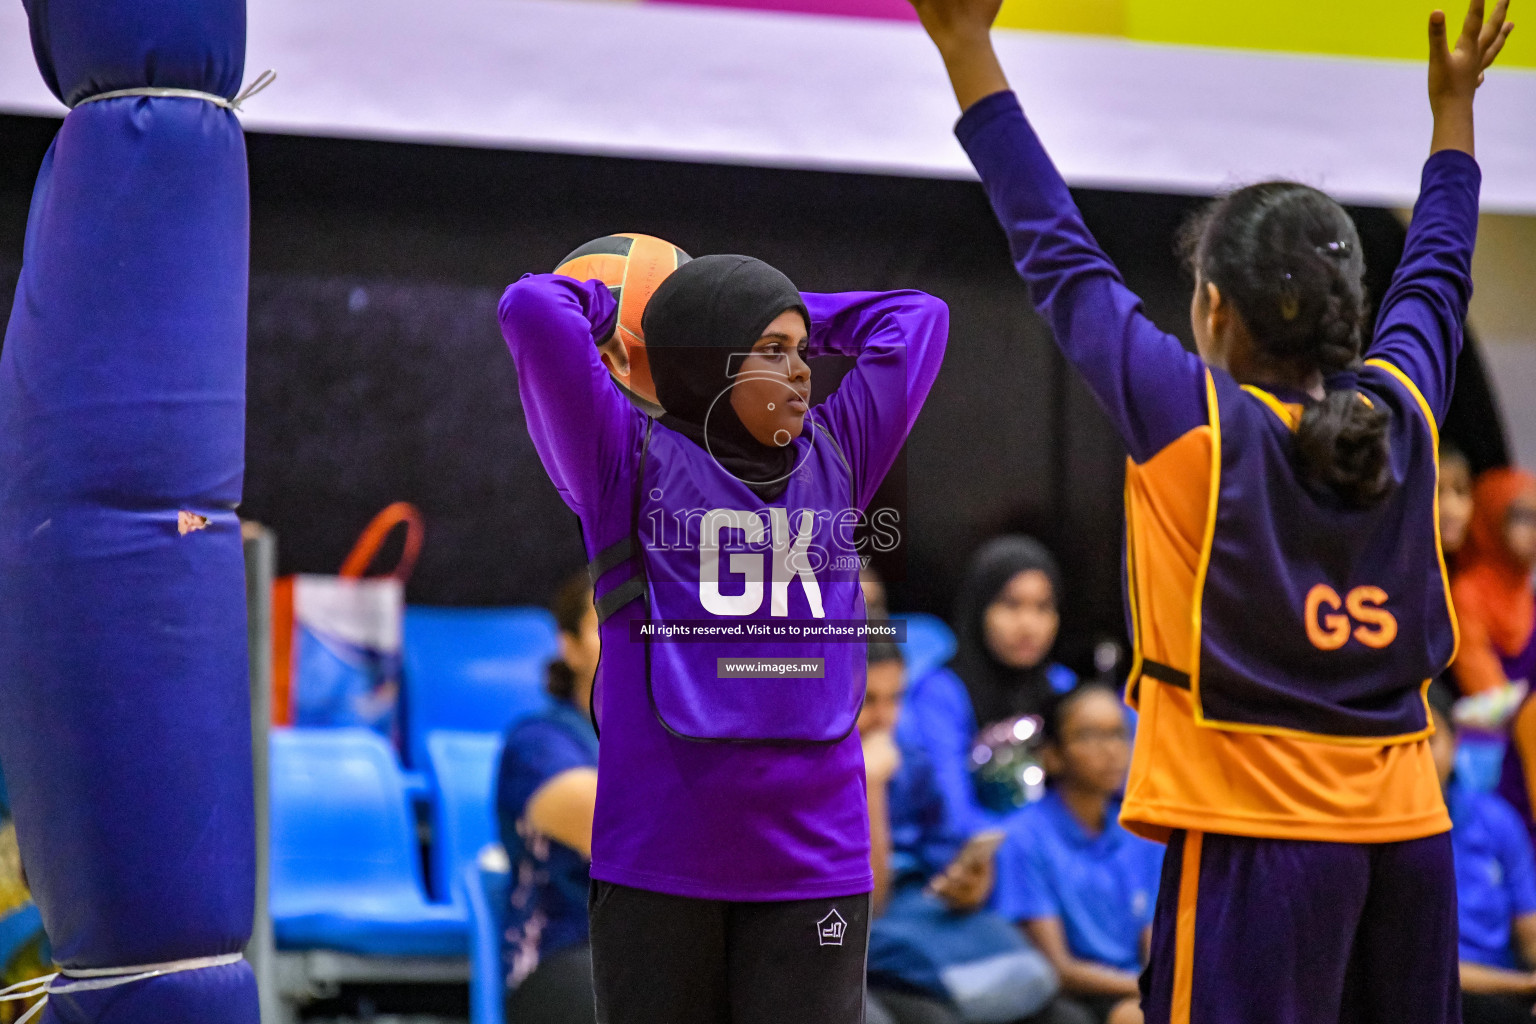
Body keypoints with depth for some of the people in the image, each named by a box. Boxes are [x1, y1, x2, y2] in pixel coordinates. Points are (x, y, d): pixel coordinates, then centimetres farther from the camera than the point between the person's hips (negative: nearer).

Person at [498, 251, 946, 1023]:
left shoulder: (834, 457, 13)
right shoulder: (631, 465, 0)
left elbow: (916, 318, 21)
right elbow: (532, 311, -9)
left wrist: (794, 322, 20)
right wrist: (612, 309, 10)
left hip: (813, 861, 3)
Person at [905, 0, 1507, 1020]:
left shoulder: (1194, 422, -9)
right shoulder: (1401, 412, 5)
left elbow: (1061, 257, -2)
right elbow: (1436, 276, 24)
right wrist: (1454, 106, 39)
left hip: (1256, 832, -6)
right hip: (1404, 829, 6)